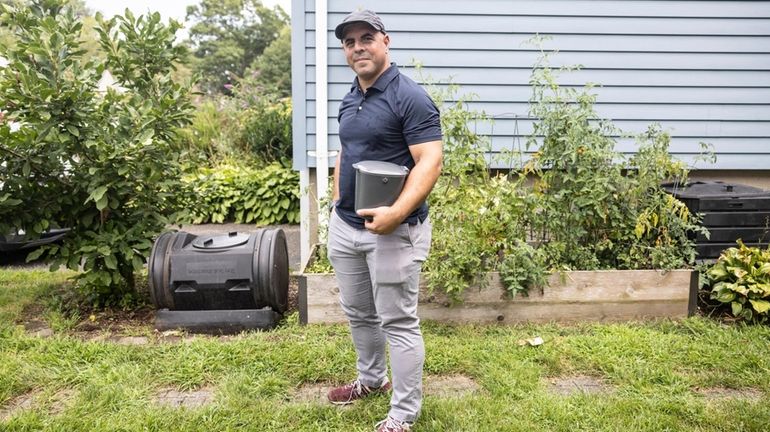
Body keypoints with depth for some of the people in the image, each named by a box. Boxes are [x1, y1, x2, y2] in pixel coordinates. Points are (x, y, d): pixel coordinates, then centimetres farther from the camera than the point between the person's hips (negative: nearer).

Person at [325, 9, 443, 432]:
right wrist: (336, 203, 15)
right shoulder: (349, 100, 12)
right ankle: (371, 378, 43)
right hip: (345, 226, 8)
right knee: (358, 313, 20)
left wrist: (397, 212, -32)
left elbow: (430, 161, -21)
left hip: (392, 230, -8)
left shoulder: (409, 97, -13)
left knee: (397, 322, 1)